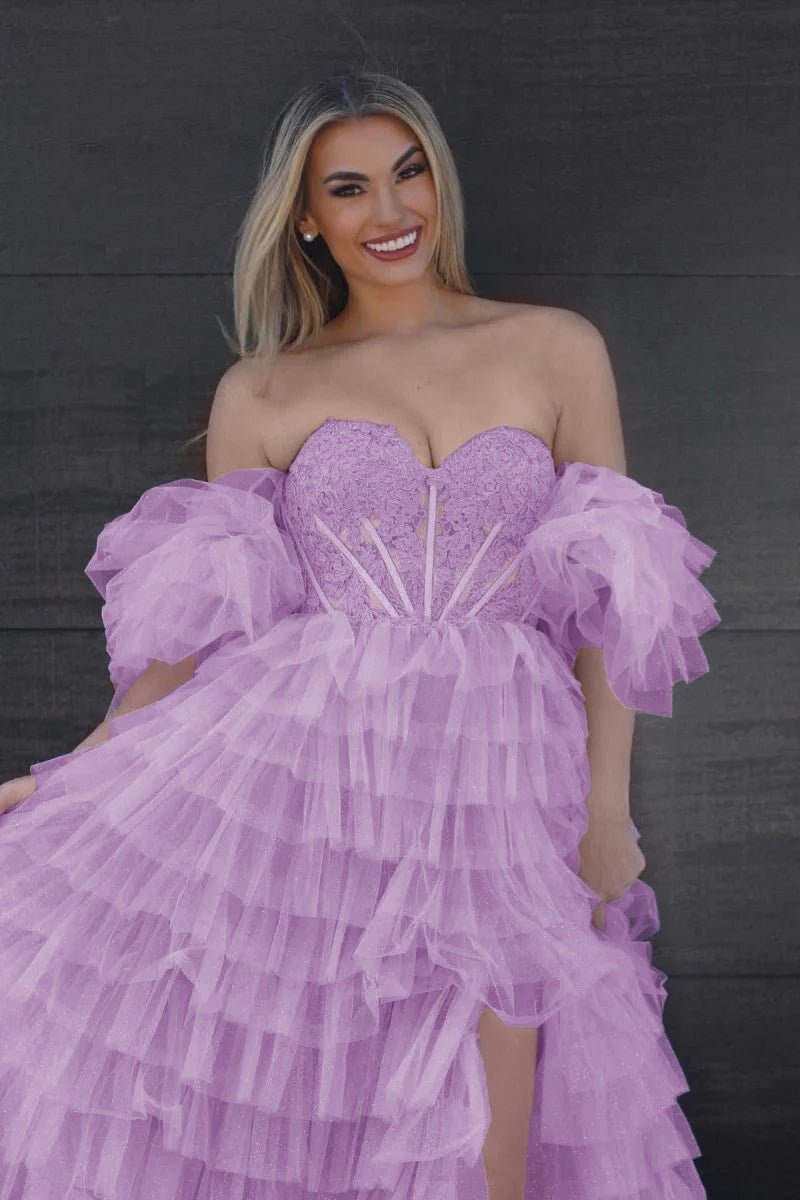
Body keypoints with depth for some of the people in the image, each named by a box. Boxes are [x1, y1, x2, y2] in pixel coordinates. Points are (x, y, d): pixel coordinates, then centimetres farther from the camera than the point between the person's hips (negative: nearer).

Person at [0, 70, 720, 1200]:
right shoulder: (261, 394, 9)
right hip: (293, 778, 0)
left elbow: (611, 600, 7)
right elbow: (200, 621, 9)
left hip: (494, 797, 0)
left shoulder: (558, 350, 9)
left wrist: (609, 809, 3)